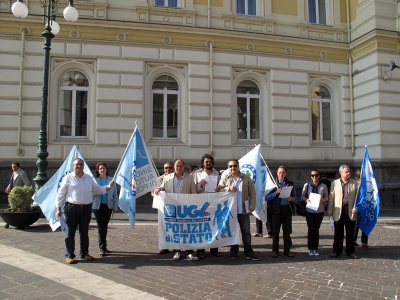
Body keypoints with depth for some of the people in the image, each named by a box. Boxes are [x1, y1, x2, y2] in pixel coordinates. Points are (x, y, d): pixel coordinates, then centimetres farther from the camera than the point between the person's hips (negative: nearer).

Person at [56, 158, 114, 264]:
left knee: (84, 232, 12)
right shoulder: (68, 178, 0)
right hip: (72, 208, -4)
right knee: (70, 233, 1)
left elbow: (97, 189, 18)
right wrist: (58, 208, -3)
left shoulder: (89, 178, 12)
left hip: (86, 208, 4)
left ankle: (84, 253, 24)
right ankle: (69, 256, 10)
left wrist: (107, 187, 3)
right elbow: (61, 194, 1)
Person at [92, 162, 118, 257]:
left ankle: (103, 246, 25)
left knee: (105, 226, 12)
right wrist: (90, 206, -5)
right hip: (98, 206, -3)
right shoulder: (94, 180, 0)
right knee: (101, 226, -7)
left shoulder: (111, 180, 5)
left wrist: (115, 206, 4)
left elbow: (115, 194, 7)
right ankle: (102, 248, -4)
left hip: (108, 206, 3)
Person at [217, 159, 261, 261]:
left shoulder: (246, 179, 5)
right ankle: (234, 251, 20)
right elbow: (218, 190, -4)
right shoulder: (225, 179, 6)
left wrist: (252, 207, -3)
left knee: (246, 232, 4)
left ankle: (248, 252, 13)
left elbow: (252, 193, 5)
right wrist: (228, 189, -20)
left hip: (244, 210, 0)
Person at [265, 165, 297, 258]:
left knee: (287, 231, 4)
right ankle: (275, 250, 10)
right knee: (275, 231, 1)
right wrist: (275, 193, -17)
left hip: (287, 209, 2)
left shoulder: (290, 184, 11)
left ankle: (287, 250, 13)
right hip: (276, 210, -2)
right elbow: (267, 197, -3)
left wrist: (291, 198, -11)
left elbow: (296, 198, 11)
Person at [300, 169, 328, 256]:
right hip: (309, 210, 0)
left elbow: (326, 198, 4)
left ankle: (315, 248, 18)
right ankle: (310, 248, 13)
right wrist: (306, 200, -17)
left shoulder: (323, 186, 1)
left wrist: (322, 200, -17)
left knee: (316, 229, 7)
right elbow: (302, 196, 4)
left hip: (319, 210, 0)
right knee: (310, 229, 3)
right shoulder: (307, 185, 1)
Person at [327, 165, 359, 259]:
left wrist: (356, 208, -8)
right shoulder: (334, 183, 5)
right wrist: (330, 211, 0)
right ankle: (336, 250, 16)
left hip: (350, 210, 1)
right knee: (338, 233, 6)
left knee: (350, 232, 7)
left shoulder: (355, 183, 7)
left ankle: (351, 251, 18)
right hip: (338, 211, 0)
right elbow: (331, 198, 3)